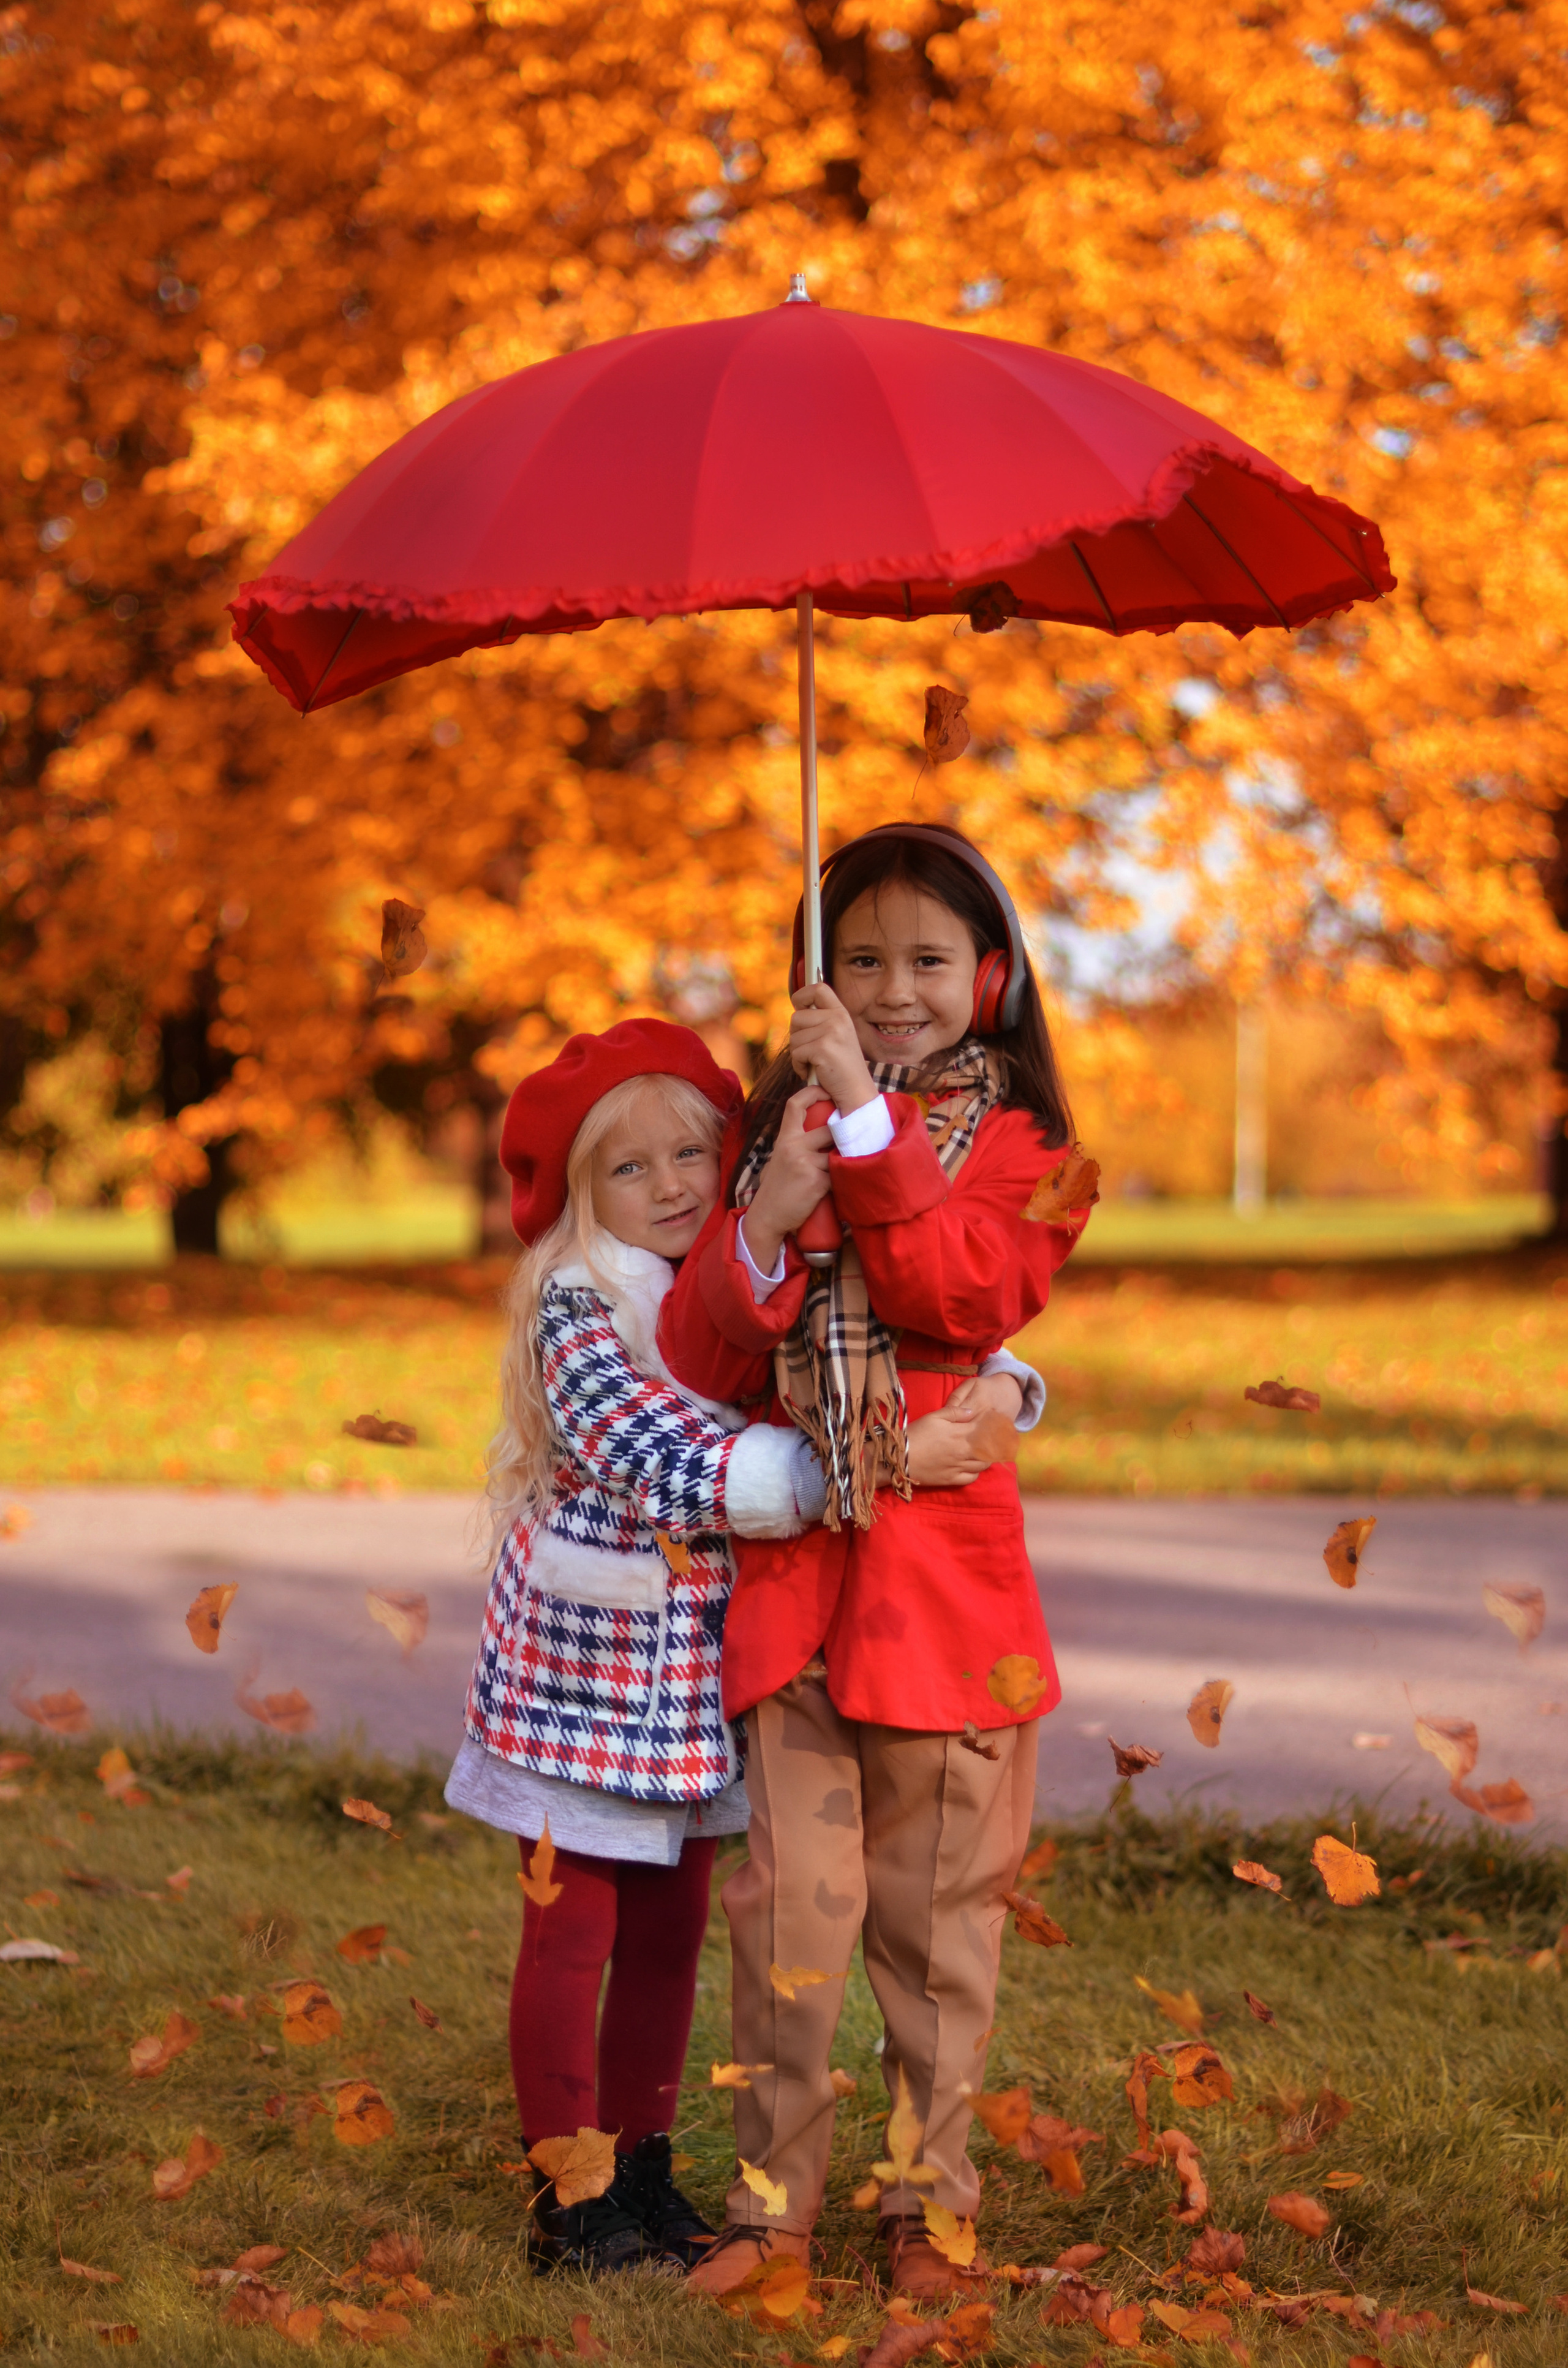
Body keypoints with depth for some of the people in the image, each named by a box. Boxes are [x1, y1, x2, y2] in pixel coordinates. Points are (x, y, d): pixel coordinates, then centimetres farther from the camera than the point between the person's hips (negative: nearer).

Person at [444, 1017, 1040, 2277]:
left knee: (671, 1931, 14)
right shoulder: (574, 1314, -17)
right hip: (589, 1663, -6)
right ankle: (568, 2191, 14)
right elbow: (687, 1472, -29)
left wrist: (998, 1387, -17)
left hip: (700, 1672, 6)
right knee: (572, 1933, 3)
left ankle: (643, 2169, 27)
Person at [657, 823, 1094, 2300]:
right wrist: (762, 1227, -14)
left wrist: (869, 1123, -21)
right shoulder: (769, 1133, 11)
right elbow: (700, 1364, 3)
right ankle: (774, 2195, 11)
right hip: (790, 1566, 1)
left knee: (937, 1903, 7)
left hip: (946, 1569, -1)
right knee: (792, 1893, -1)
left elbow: (966, 1293, -16)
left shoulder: (1017, 1146, 4)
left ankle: (928, 2197, 20)